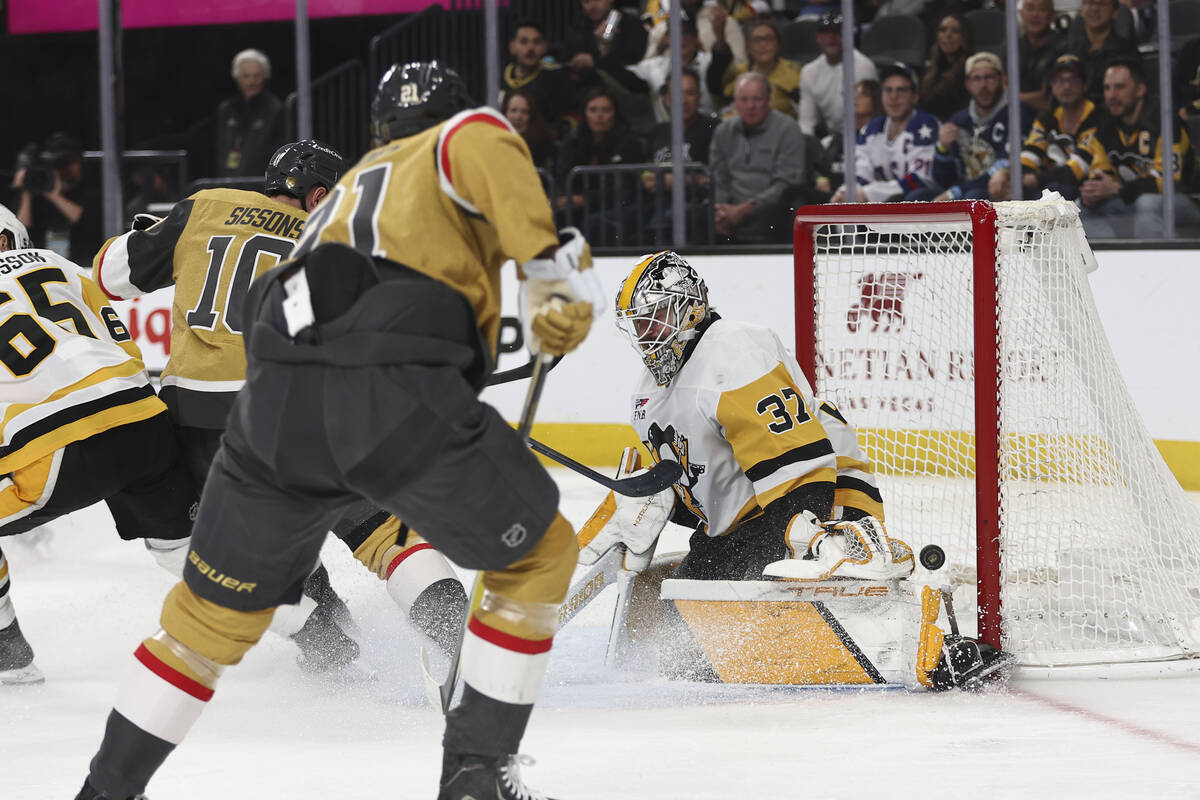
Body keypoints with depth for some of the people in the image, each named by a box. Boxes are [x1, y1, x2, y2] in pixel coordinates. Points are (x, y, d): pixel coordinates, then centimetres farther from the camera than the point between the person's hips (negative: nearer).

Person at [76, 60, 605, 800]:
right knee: (537, 554, 17)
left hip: (276, 401, 5)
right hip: (399, 395, -5)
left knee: (218, 603, 22)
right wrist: (553, 265, -13)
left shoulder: (351, 186, 38)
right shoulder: (462, 138, 19)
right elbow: (482, 145, -8)